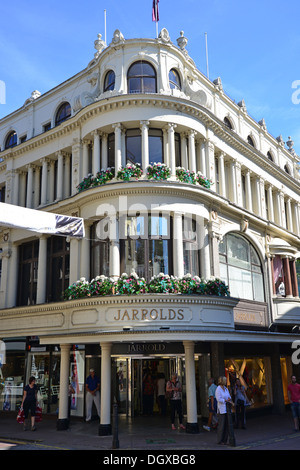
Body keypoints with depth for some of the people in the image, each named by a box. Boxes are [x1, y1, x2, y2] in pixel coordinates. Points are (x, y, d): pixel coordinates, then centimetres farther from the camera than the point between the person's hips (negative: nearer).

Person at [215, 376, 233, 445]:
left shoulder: (226, 389, 13)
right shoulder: (218, 389, -10)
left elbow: (229, 397, 14)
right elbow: (219, 399, -17)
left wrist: (229, 400, -7)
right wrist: (226, 400, -16)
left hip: (227, 409, 7)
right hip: (221, 410, -7)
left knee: (226, 425, 8)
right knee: (221, 425, -3)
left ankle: (225, 440, 16)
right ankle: (219, 440, 5)